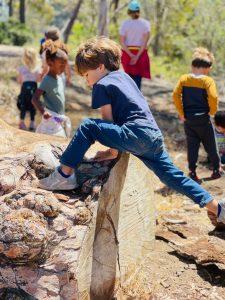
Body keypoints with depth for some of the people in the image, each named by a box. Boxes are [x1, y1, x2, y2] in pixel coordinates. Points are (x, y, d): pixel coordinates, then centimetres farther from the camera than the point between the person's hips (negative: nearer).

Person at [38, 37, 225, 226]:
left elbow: (108, 121, 1)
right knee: (173, 176, 16)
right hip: (154, 137, 9)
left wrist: (113, 151, 8)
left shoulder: (101, 85, 2)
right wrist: (115, 147, 28)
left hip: (136, 136, -9)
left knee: (87, 127, -9)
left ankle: (65, 175, -12)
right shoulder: (124, 76, 26)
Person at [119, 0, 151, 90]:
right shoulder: (145, 23, -2)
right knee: (138, 79, 2)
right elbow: (145, 42, -10)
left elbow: (122, 42, -9)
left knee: (129, 77, 15)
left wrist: (131, 55, -11)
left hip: (127, 53, 1)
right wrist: (137, 56, -12)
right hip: (141, 53, -1)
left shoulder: (125, 24, -2)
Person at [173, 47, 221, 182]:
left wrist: (181, 113, -2)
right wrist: (212, 111, -5)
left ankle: (192, 171, 5)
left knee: (192, 145, 9)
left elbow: (175, 95, -9)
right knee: (210, 145, 14)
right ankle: (217, 169, 26)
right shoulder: (208, 80, -12)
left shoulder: (184, 78, -2)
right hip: (203, 119, -2)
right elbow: (213, 97, -23)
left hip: (188, 119, 2)